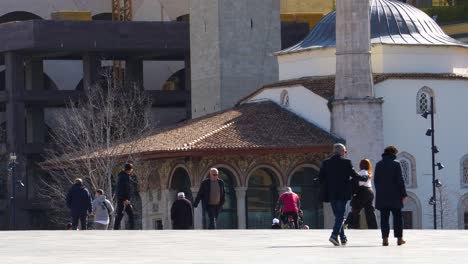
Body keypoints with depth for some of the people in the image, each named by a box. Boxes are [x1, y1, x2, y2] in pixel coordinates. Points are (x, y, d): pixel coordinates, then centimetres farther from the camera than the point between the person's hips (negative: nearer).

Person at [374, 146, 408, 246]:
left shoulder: (378, 165, 6)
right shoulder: (396, 164, -6)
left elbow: (376, 180, 8)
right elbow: (400, 180, -8)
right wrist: (404, 194, -3)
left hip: (382, 196, 3)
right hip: (394, 196, -3)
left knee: (384, 217, 3)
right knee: (397, 216, 7)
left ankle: (385, 239, -5)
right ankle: (399, 238, 7)